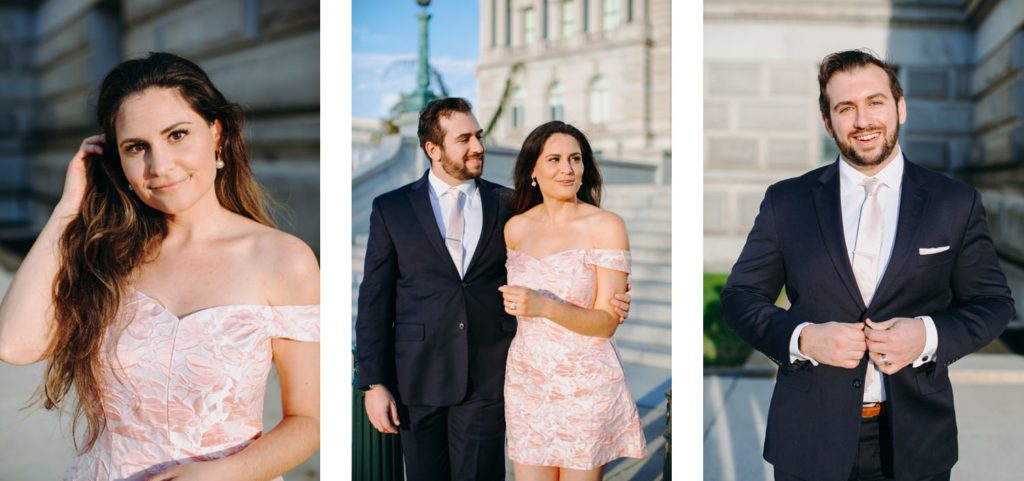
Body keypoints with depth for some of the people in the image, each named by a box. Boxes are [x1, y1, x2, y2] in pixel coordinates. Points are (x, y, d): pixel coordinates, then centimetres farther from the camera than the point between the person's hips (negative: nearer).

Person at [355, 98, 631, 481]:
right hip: (419, 377, 0)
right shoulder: (391, 208, 3)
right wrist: (373, 383, -3)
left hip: (488, 376, 0)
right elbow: (375, 300, 2)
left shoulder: (508, 204, 5)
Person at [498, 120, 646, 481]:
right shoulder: (516, 227, 5)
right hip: (526, 380, 4)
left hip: (585, 383, -4)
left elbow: (607, 322, -14)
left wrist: (546, 307, -27)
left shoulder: (607, 226, -9)